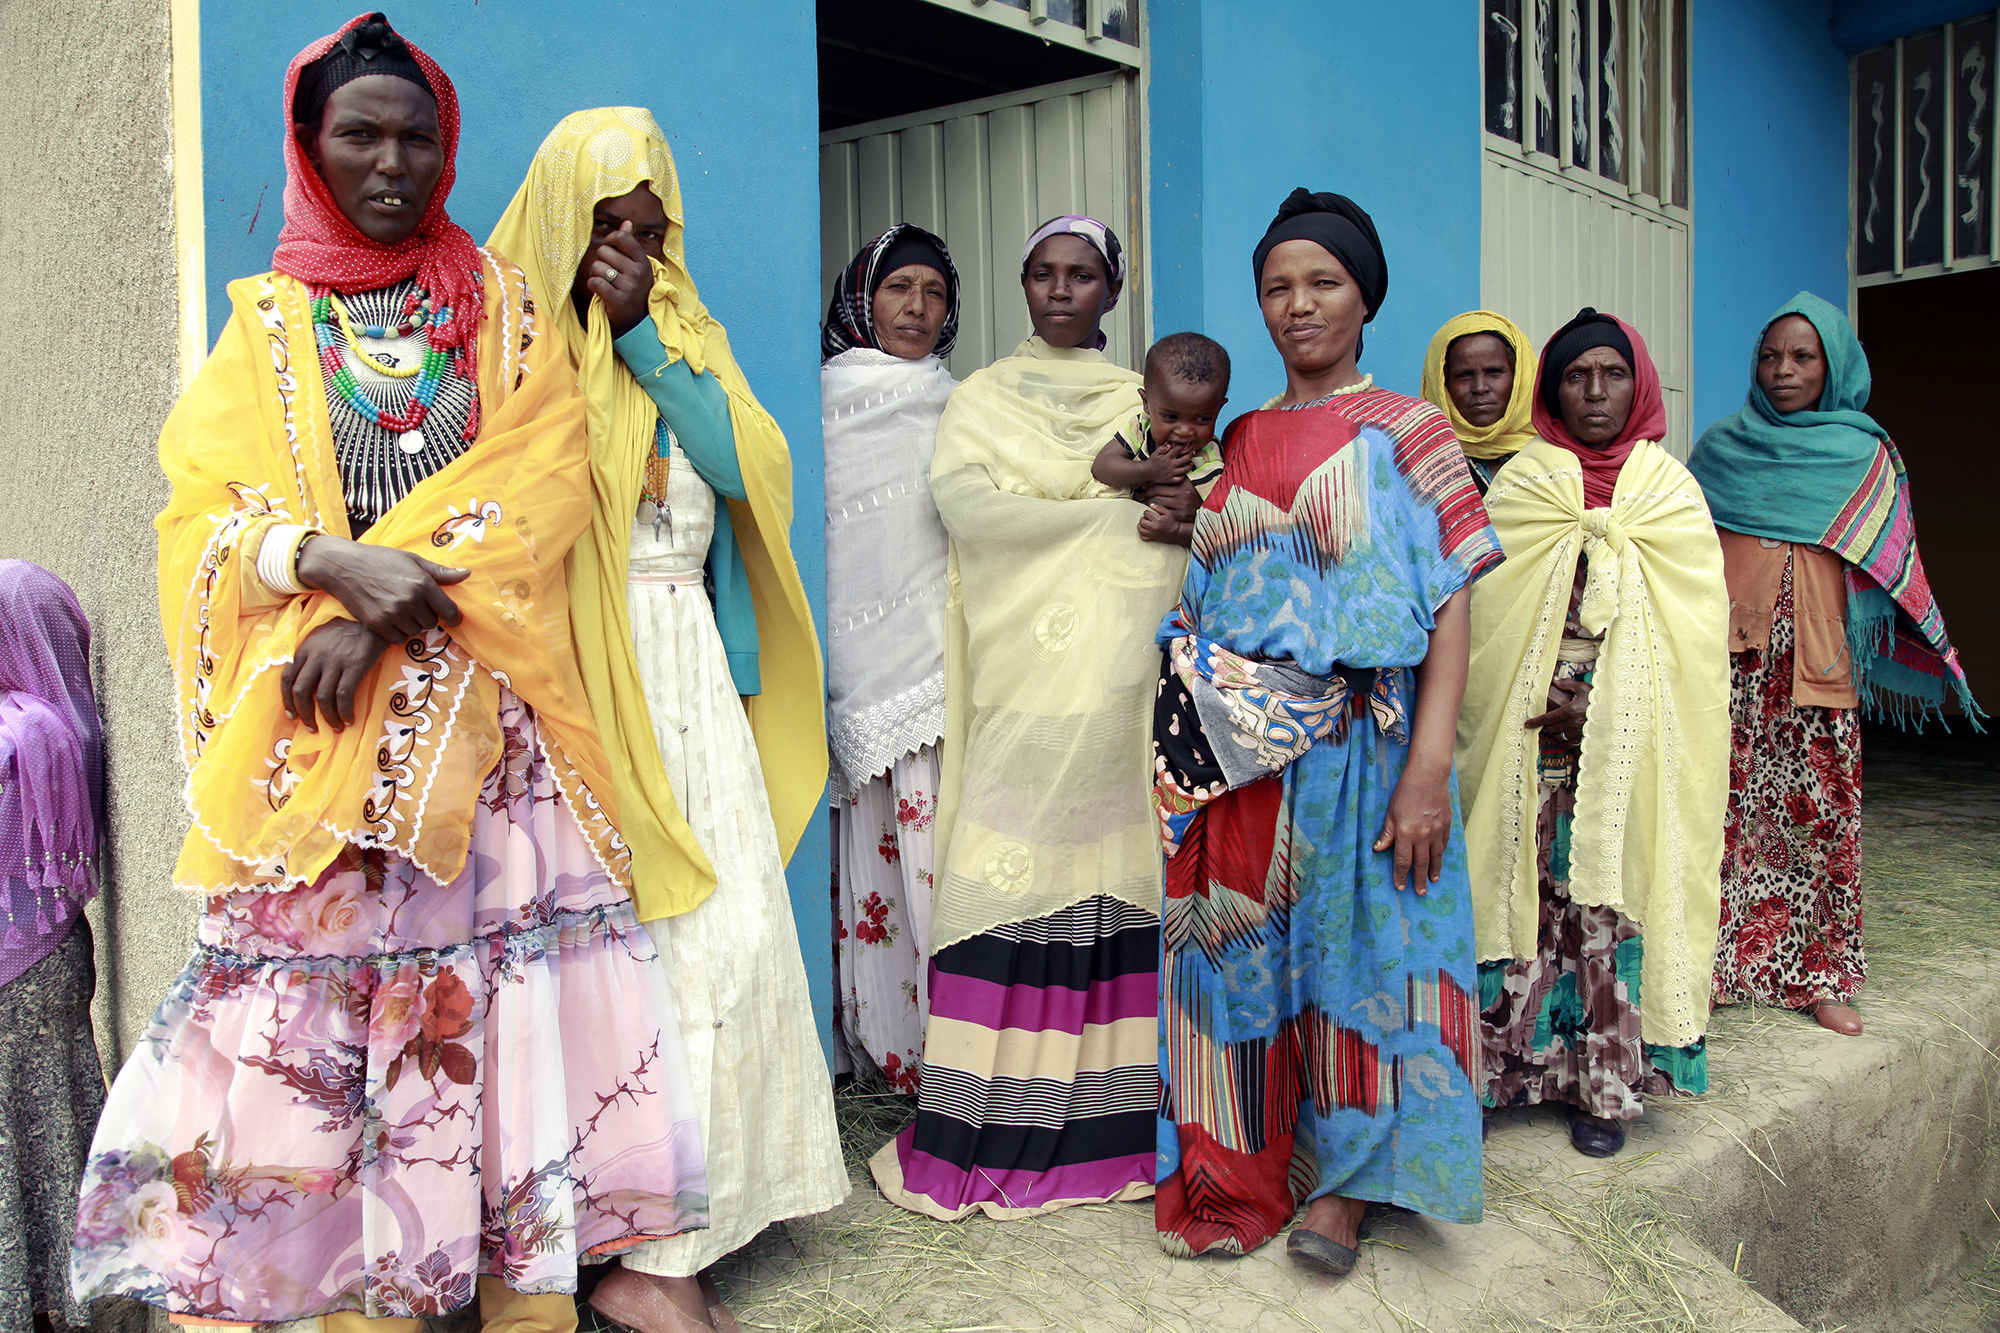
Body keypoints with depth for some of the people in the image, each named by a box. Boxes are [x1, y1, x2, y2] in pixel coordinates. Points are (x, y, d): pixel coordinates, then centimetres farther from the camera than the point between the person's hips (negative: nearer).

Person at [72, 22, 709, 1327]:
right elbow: (206, 511, 4)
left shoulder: (504, 305, 12)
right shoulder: (268, 324, 14)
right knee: (323, 986, -4)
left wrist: (385, 604, -13)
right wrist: (335, 562, -17)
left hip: (484, 706, 0)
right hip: (317, 721, 1)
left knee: (504, 971, -5)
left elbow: (541, 483, -1)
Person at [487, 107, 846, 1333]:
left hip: (693, 661, 6)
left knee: (729, 937, 2)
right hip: (591, 670, -5)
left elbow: (745, 466, 0)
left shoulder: (687, 334, 19)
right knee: (669, 946, -8)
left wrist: (647, 339, -3)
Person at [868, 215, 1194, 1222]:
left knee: (1110, 862, -2)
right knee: (1010, 865, -7)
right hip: (1020, 675, -1)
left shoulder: (1144, 402, 18)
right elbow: (962, 502, -7)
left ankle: (1111, 1121, 6)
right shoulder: (980, 399, 13)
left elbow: (1177, 525, 5)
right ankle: (990, 1132, -1)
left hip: (1114, 675, 2)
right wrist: (1113, 505, -8)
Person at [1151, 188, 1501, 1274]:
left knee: (1351, 941, 2)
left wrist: (1430, 765, -17)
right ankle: (1240, 1179, 20)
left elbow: (1449, 606, -8)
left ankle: (1343, 1181, 18)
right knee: (1235, 948, 6)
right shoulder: (1239, 441, 14)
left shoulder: (1405, 434, 0)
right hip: (1232, 752, 4)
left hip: (1354, 747, -4)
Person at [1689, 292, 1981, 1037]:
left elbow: (1891, 566, 10)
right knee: (1725, 804, -3)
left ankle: (1818, 975, 10)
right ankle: (1719, 966, 6)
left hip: (1815, 657, 0)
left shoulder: (1864, 454, 9)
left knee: (1819, 809, -1)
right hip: (1727, 654, 0)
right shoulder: (1720, 448, 11)